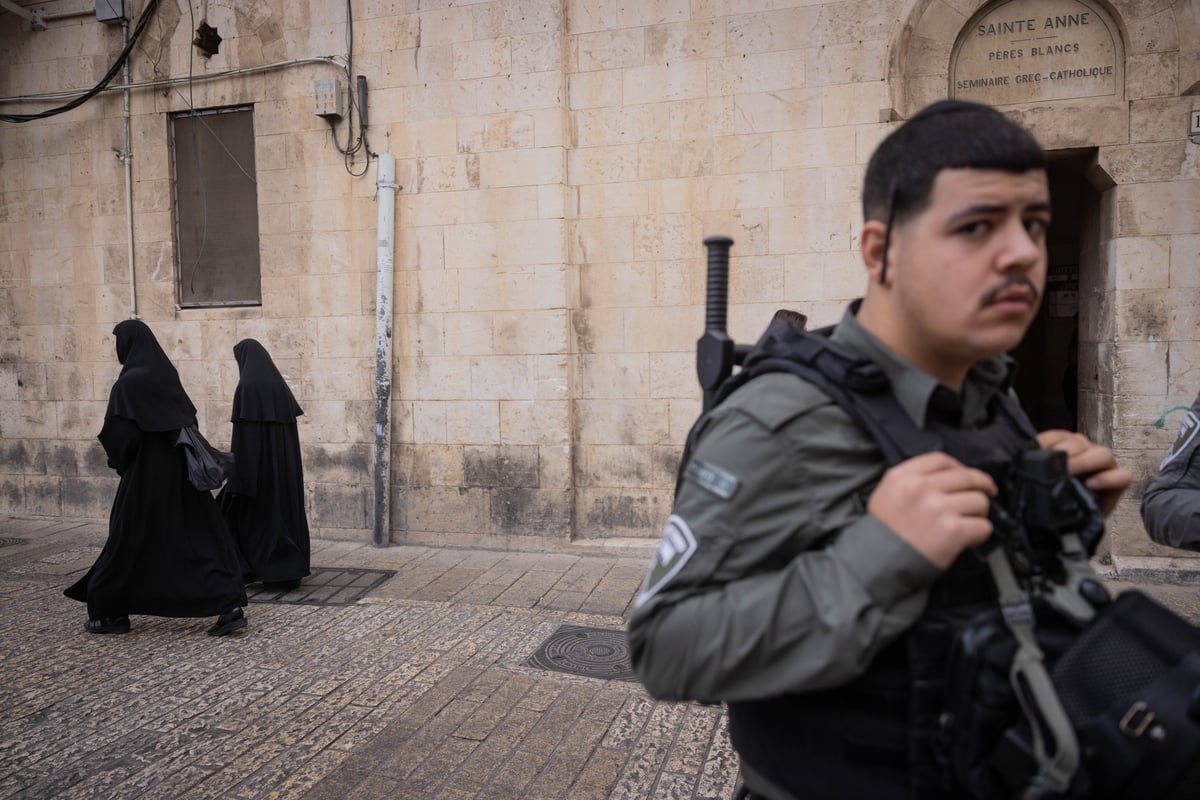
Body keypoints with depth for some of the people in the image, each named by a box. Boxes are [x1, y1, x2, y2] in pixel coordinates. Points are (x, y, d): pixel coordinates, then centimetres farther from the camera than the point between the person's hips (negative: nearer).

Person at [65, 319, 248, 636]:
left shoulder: (129, 382, -14)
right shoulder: (167, 374, 10)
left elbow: (118, 434, -17)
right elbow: (190, 420, 14)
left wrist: (118, 461, 2)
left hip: (148, 473, -7)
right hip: (180, 468, 7)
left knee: (131, 539, 9)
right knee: (200, 537, 3)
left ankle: (111, 613, 24)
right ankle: (231, 606, -6)